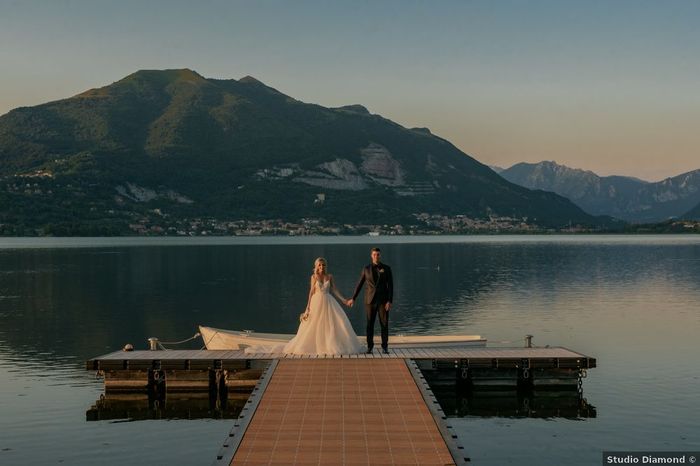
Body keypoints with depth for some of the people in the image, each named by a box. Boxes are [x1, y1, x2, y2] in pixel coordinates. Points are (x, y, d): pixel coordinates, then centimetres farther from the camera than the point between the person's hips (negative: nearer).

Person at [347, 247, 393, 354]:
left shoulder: (386, 268, 1)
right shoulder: (366, 269, 4)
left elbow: (390, 286, -2)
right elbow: (359, 284, 11)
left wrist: (390, 301, -11)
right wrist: (353, 298, 10)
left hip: (383, 300, -1)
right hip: (370, 300, 1)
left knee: (384, 324, 0)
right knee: (370, 324, 2)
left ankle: (385, 346, 10)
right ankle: (369, 346, 11)